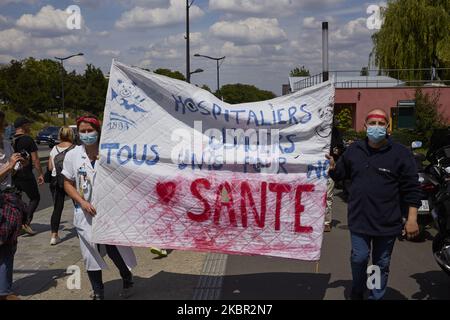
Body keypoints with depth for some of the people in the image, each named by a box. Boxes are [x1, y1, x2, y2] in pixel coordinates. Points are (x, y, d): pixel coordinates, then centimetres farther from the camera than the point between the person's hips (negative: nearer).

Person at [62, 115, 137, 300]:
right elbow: (68, 184, 3)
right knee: (91, 254, 7)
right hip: (85, 213, 2)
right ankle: (98, 293, 25)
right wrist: (82, 202, -11)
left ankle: (127, 279, 33)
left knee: (115, 249, 3)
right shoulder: (72, 155, -2)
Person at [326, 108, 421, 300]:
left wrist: (412, 218, -9)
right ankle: (357, 294, 32)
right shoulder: (354, 150, 4)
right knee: (359, 259, 8)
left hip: (387, 222, -2)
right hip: (359, 219, 2)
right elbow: (341, 174, 18)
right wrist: (332, 168, -5)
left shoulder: (400, 153, -6)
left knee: (382, 264, 12)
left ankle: (377, 297, 29)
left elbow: (411, 188, -5)